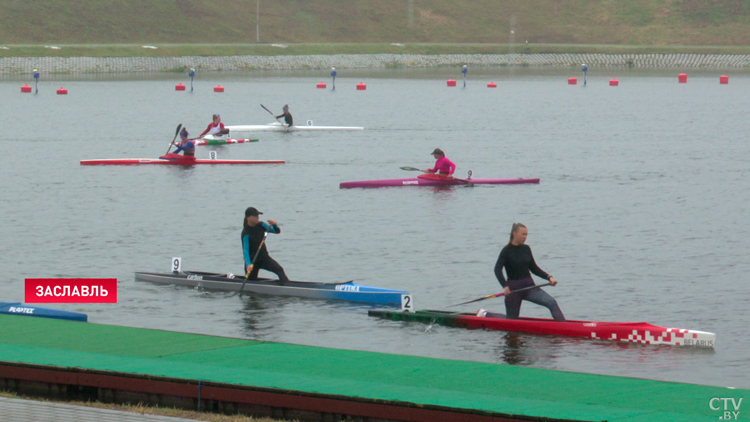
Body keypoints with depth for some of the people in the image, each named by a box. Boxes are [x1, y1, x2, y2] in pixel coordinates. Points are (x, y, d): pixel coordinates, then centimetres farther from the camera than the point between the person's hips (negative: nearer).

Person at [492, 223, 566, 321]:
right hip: (514, 288, -5)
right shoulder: (507, 250, -10)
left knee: (552, 302, -18)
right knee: (511, 320, 7)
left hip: (529, 286, 5)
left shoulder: (526, 249, 6)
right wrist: (505, 286, -34)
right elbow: (497, 270, -20)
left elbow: (534, 268, 15)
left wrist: (548, 277, 0)